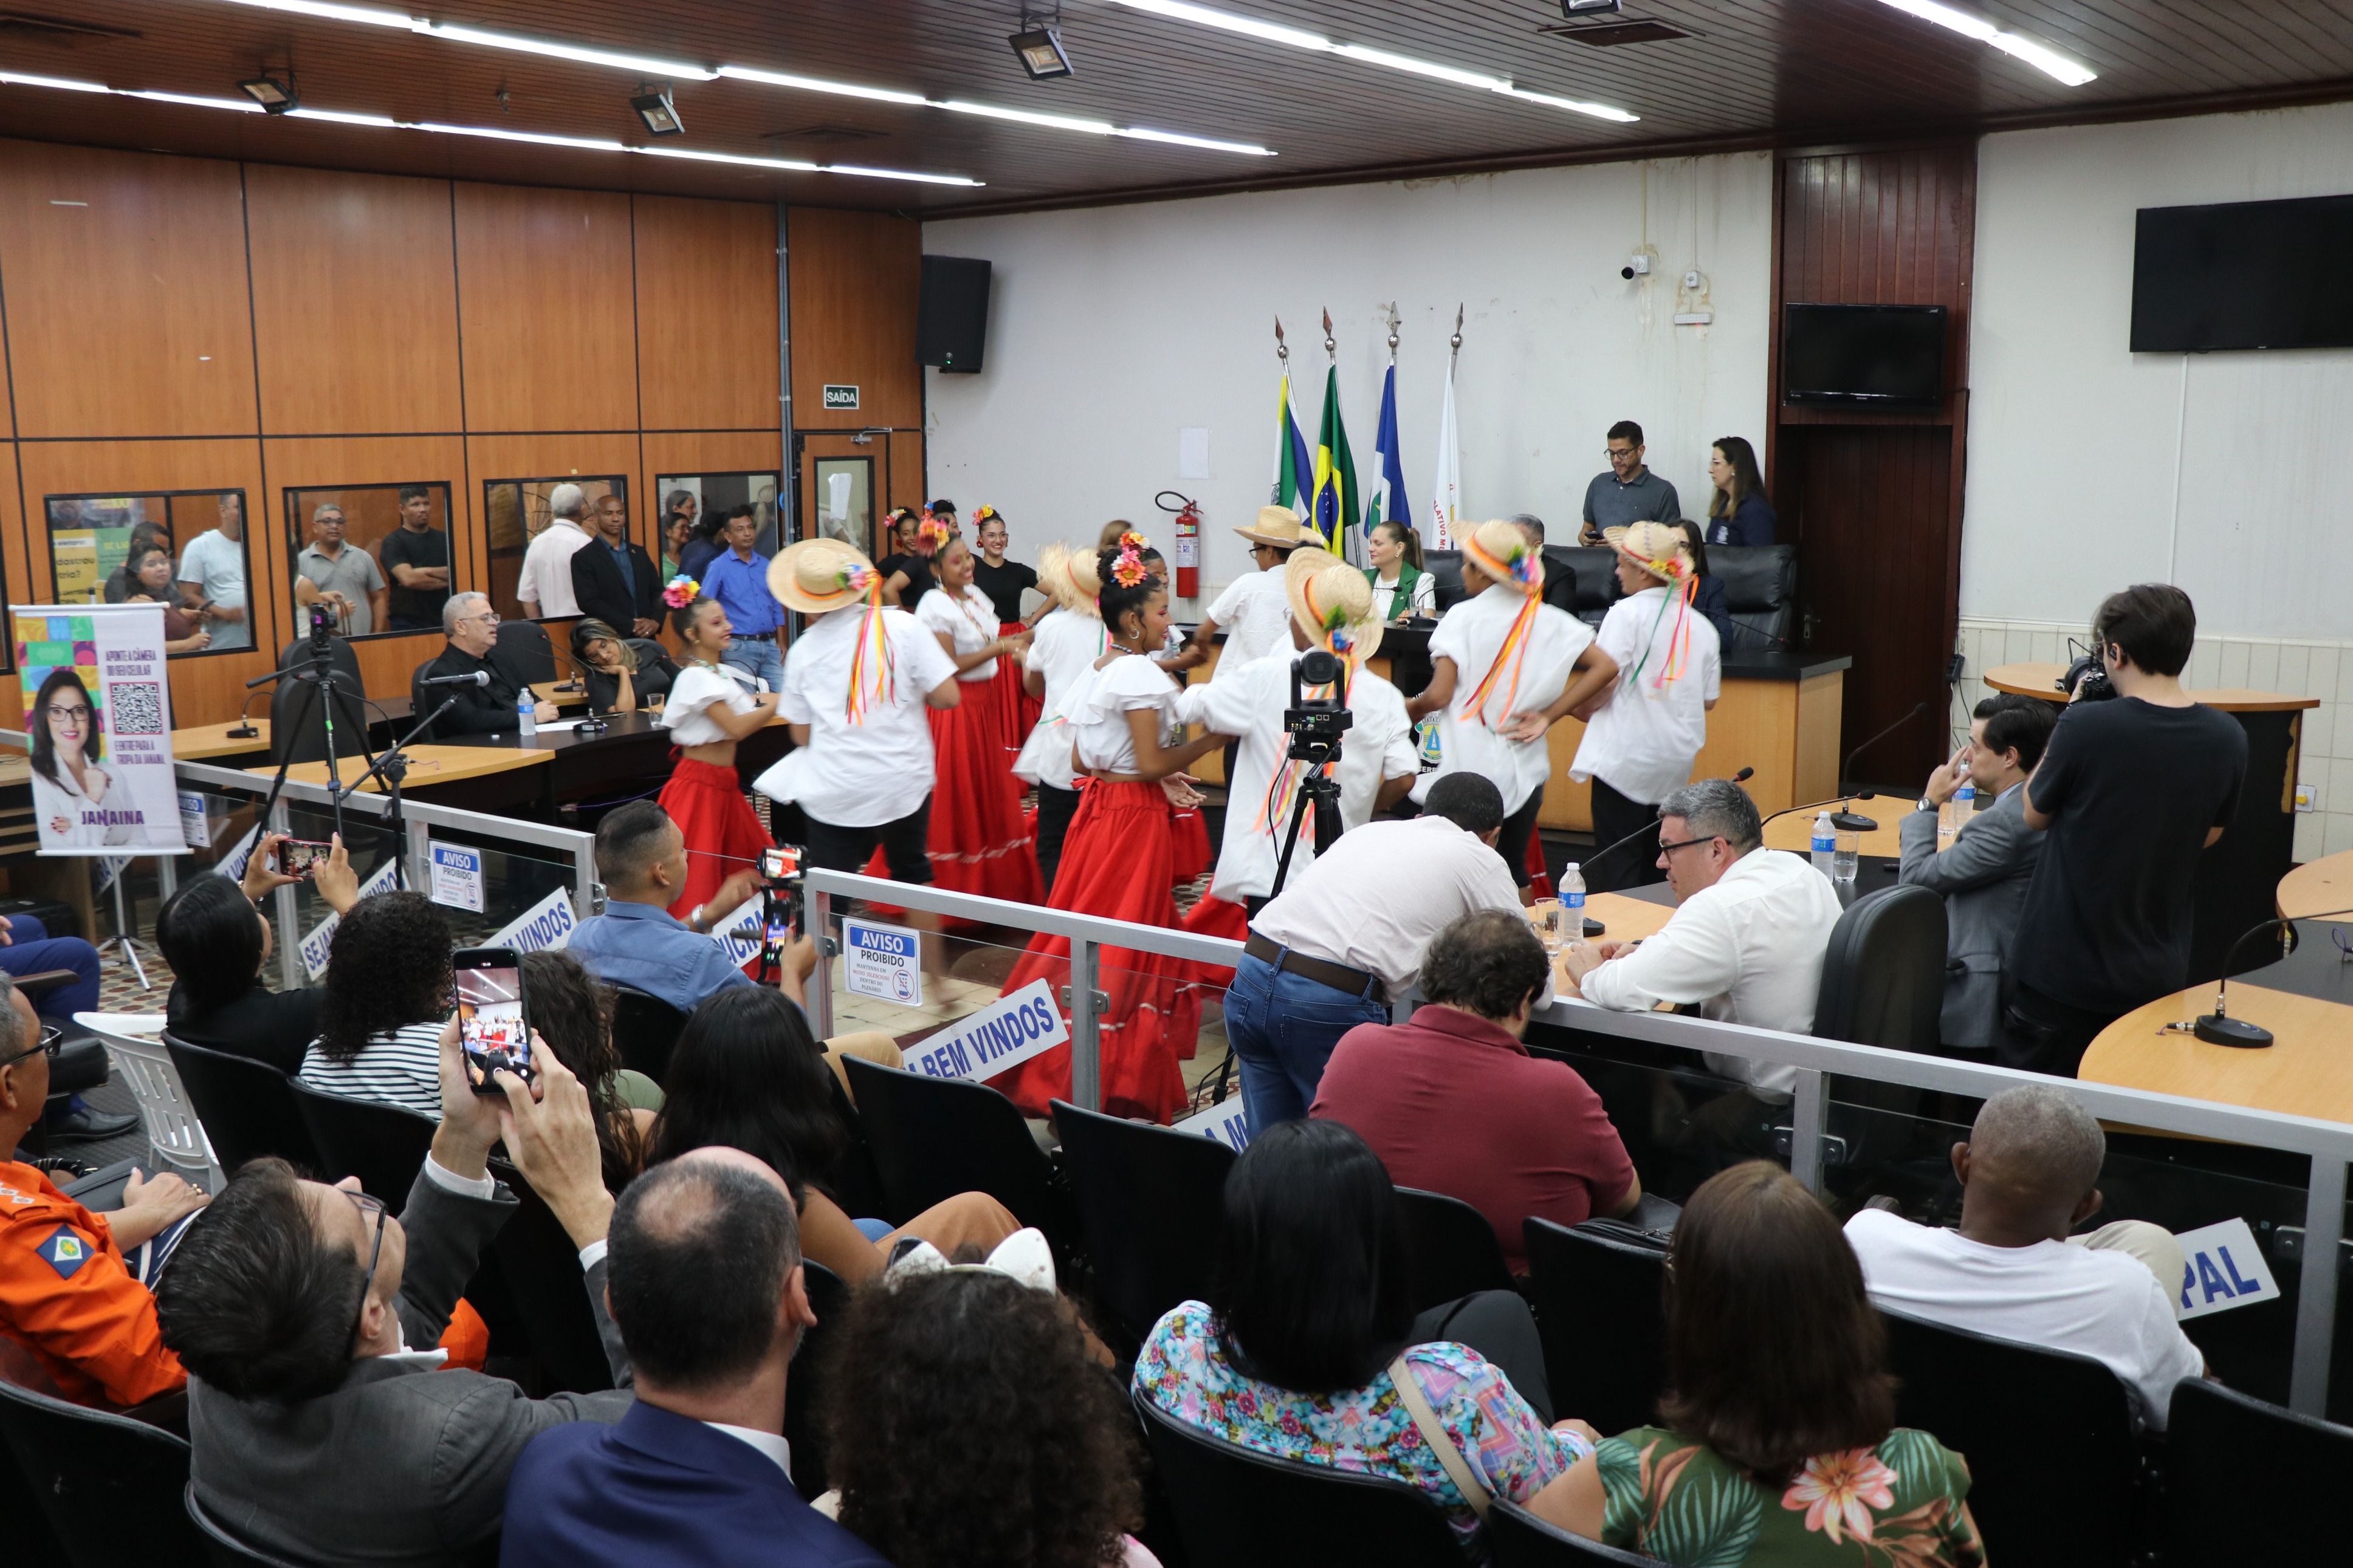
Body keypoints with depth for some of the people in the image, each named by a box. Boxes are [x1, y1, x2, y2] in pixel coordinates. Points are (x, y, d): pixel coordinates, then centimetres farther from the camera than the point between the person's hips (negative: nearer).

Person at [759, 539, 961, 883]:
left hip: (834, 794, 0)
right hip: (904, 783, 1)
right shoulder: (902, 626, -6)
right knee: (912, 872, 22)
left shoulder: (803, 650, -1)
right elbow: (948, 697, -7)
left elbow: (802, 736, 6)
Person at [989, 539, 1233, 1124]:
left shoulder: (1095, 671, 11)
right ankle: (1117, 1078, 5)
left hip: (1097, 807, 9)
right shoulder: (1140, 674, -16)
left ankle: (1055, 1067, 20)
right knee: (1126, 941, -2)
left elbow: (1080, 760, 13)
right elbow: (1151, 763, -19)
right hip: (1134, 817, -9)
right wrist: (1210, 740, -7)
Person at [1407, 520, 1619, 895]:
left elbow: (1440, 695, -16)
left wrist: (1410, 709, 6)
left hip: (1466, 771, -5)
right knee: (1515, 874, 16)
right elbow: (1606, 667, 0)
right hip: (1524, 769, 5)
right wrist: (1547, 715, 1)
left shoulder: (1464, 616, -9)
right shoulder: (1550, 620, 4)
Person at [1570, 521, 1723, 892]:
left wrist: (1584, 710, 2)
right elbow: (1708, 701, 12)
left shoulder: (1628, 613, -10)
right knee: (1651, 862, 16)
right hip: (1676, 764, 7)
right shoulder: (1701, 626, 8)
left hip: (1626, 758, -7)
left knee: (1615, 866, -3)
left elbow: (1605, 682, -17)